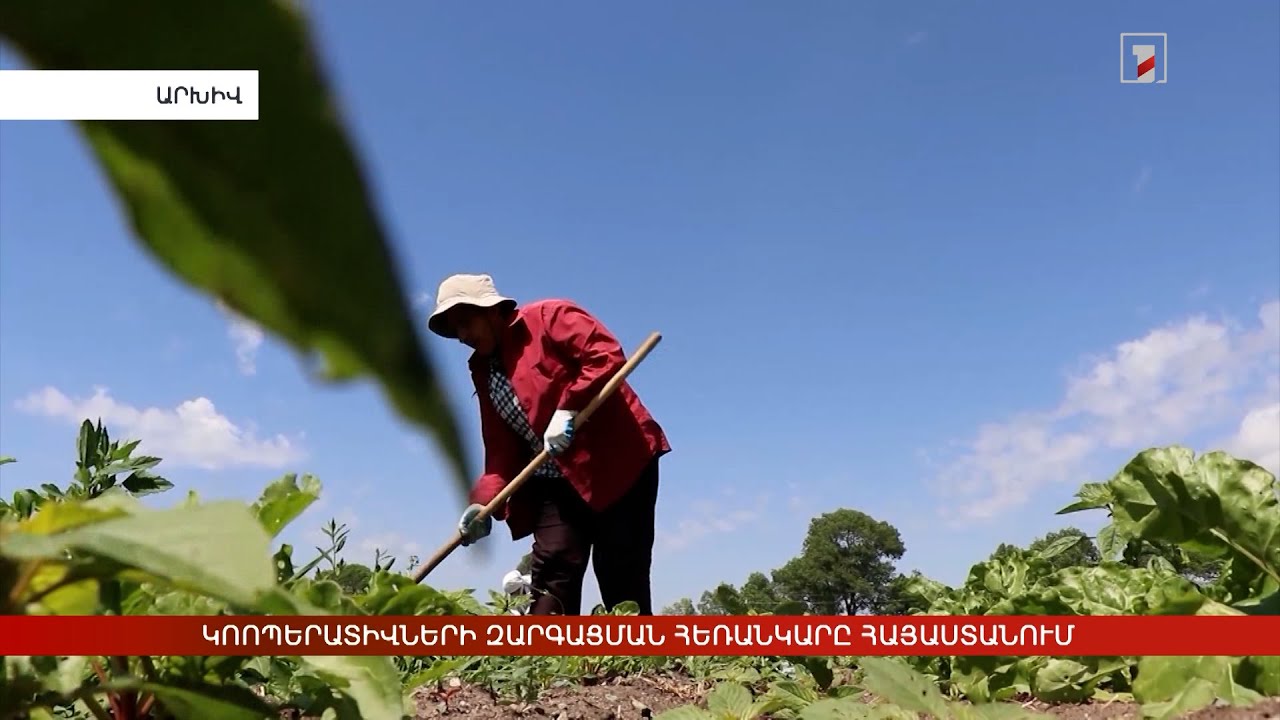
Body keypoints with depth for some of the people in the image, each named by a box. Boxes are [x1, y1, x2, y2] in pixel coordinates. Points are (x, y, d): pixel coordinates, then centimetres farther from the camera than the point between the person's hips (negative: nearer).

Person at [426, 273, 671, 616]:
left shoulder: (549, 316, -4)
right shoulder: (483, 370, 16)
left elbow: (608, 356, -17)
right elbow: (501, 448, 10)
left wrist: (568, 409, -23)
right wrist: (484, 501, -5)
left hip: (617, 462, -6)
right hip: (556, 483, 6)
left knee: (623, 582, -4)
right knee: (551, 574, -6)